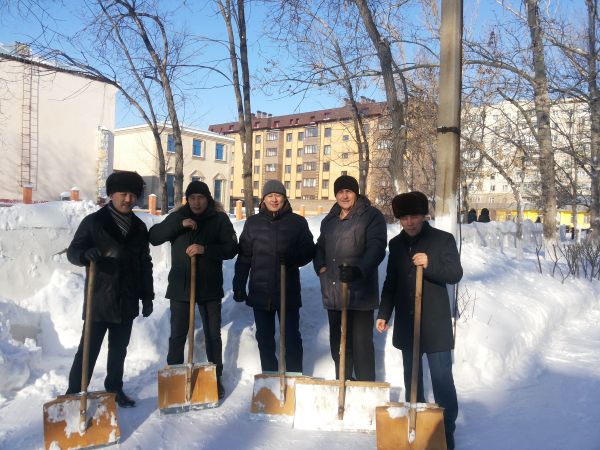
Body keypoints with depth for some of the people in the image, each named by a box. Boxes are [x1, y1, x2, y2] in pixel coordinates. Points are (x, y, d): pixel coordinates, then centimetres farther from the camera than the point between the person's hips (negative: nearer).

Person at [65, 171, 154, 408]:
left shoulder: (139, 227, 10)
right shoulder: (93, 221, -3)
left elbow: (145, 264, 13)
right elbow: (73, 251, -6)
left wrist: (147, 296, 10)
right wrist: (87, 254, -30)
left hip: (127, 302, 4)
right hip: (99, 300, -4)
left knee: (119, 350, 15)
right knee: (88, 350, -1)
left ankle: (115, 390, 29)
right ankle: (73, 394, 11)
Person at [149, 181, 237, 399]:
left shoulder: (219, 219, -2)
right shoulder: (178, 216, 3)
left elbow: (231, 248, -9)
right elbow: (154, 237, -6)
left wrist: (205, 249, -23)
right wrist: (179, 224, -18)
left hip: (210, 286, -1)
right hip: (180, 286, 1)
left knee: (213, 334, 10)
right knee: (177, 335, 7)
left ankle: (217, 378, 25)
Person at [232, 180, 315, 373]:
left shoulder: (297, 222, -1)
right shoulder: (253, 223, 5)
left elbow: (309, 251, 1)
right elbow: (244, 257, 5)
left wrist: (292, 259, -19)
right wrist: (239, 286, 2)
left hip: (289, 291, -2)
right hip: (260, 292, 2)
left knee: (292, 337, 5)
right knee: (264, 338, 13)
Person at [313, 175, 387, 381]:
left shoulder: (371, 216, -4)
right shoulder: (329, 220, 18)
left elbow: (376, 247, -16)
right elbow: (320, 247, 26)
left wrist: (359, 269, -31)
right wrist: (320, 266, 5)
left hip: (359, 292, -7)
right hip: (333, 292, 7)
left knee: (361, 343, -2)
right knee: (337, 341, 17)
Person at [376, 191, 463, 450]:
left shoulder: (443, 239, -5)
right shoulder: (396, 244, 8)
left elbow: (456, 274, -9)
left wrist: (430, 264, -25)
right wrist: (384, 313, 9)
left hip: (435, 322, -4)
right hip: (406, 322, 5)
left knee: (442, 379, -4)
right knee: (411, 376, 13)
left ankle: (447, 429, 9)